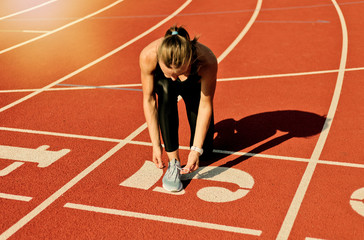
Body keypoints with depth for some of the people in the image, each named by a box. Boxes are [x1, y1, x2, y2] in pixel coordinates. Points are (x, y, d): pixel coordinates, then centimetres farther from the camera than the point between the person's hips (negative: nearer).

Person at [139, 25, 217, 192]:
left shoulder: (207, 61, -42)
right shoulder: (148, 56, -40)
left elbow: (205, 105, -33)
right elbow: (148, 99, -30)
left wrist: (196, 150, -34)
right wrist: (156, 145, -31)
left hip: (195, 85, 0)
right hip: (162, 84, 1)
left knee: (204, 150, -5)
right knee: (166, 92, -38)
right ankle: (173, 162, -26)